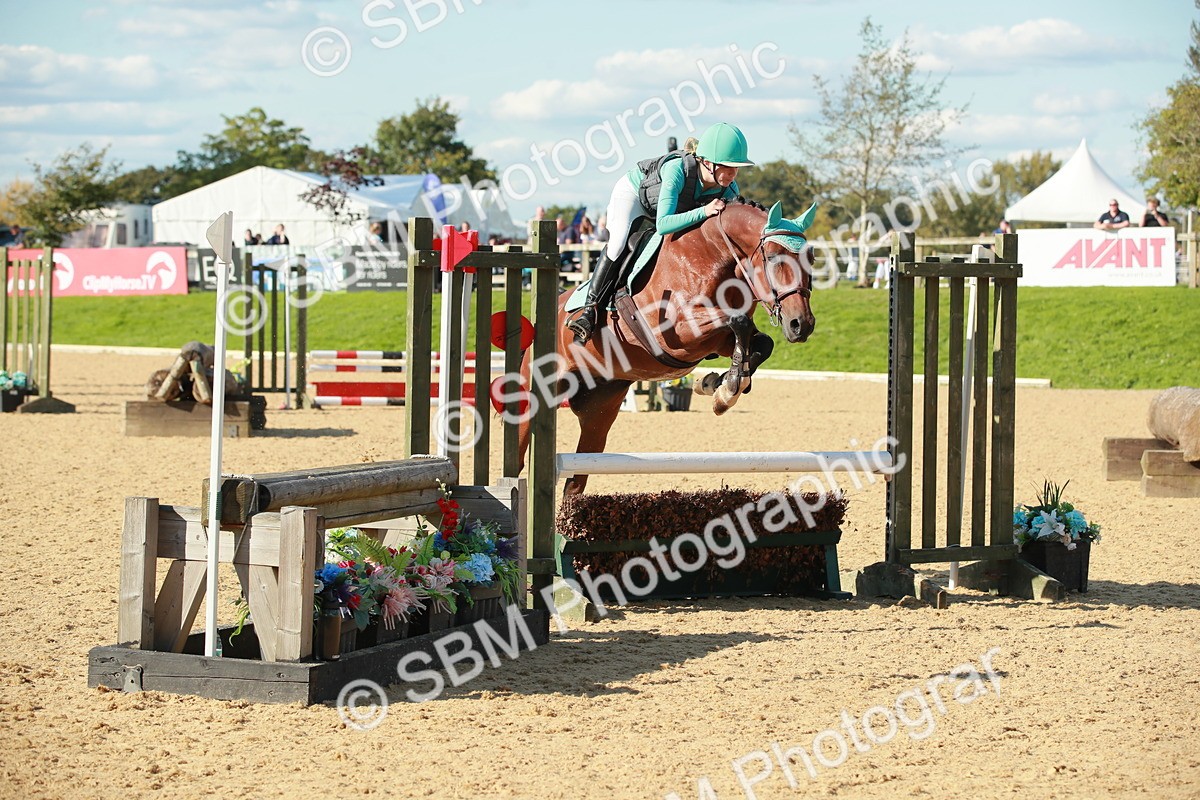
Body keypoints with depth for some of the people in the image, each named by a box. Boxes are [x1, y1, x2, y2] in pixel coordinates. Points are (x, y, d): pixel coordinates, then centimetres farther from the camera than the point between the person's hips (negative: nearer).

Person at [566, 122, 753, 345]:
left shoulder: (729, 190, -28)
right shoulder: (677, 169, -45)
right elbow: (662, 225, -51)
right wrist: (703, 212, -60)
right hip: (632, 193, -7)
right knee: (620, 242, -27)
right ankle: (590, 310, -25)